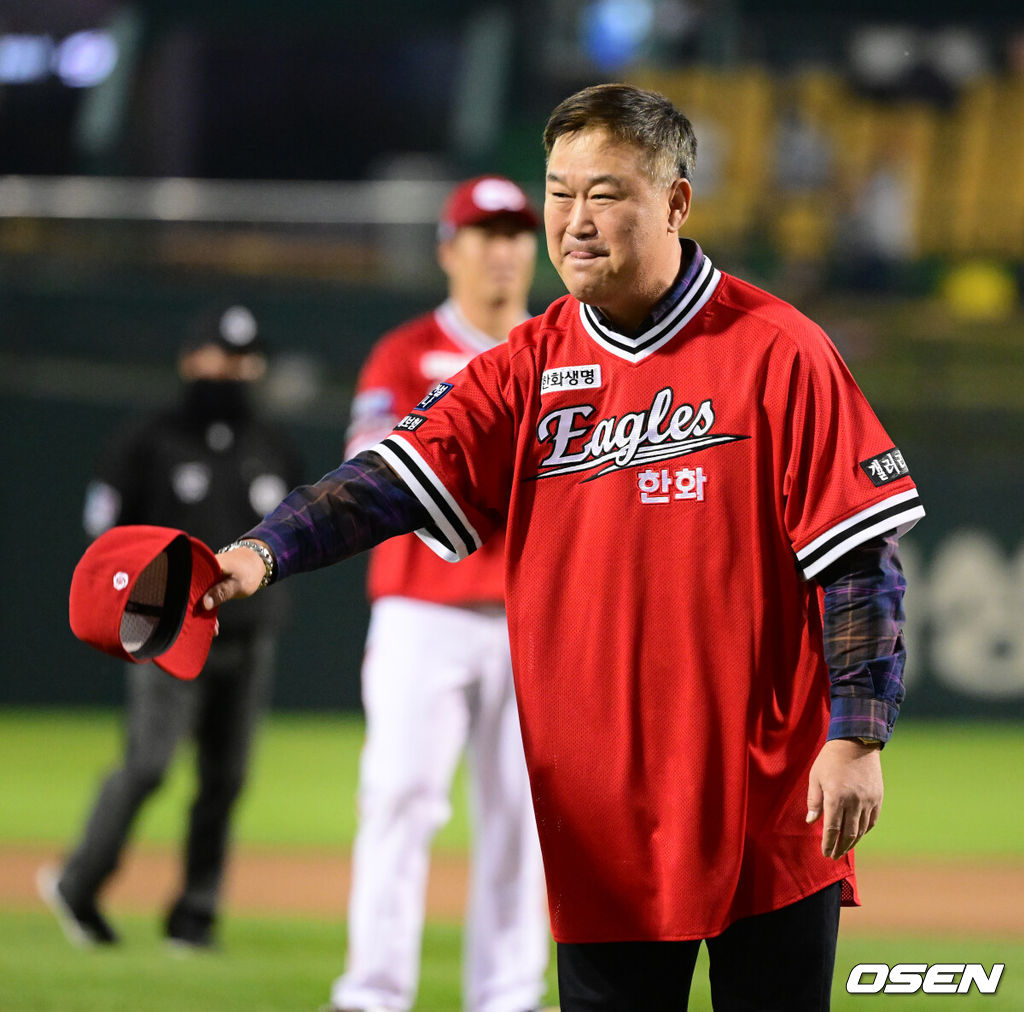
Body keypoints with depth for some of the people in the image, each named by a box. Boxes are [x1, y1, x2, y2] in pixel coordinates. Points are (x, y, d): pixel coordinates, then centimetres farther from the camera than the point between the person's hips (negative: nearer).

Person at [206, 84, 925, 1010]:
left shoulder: (777, 353, -5)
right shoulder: (530, 368, 6)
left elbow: (856, 559, -6)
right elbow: (397, 477, -6)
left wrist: (858, 739, -12)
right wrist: (263, 554, -23)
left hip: (767, 804, -3)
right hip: (599, 814, 3)